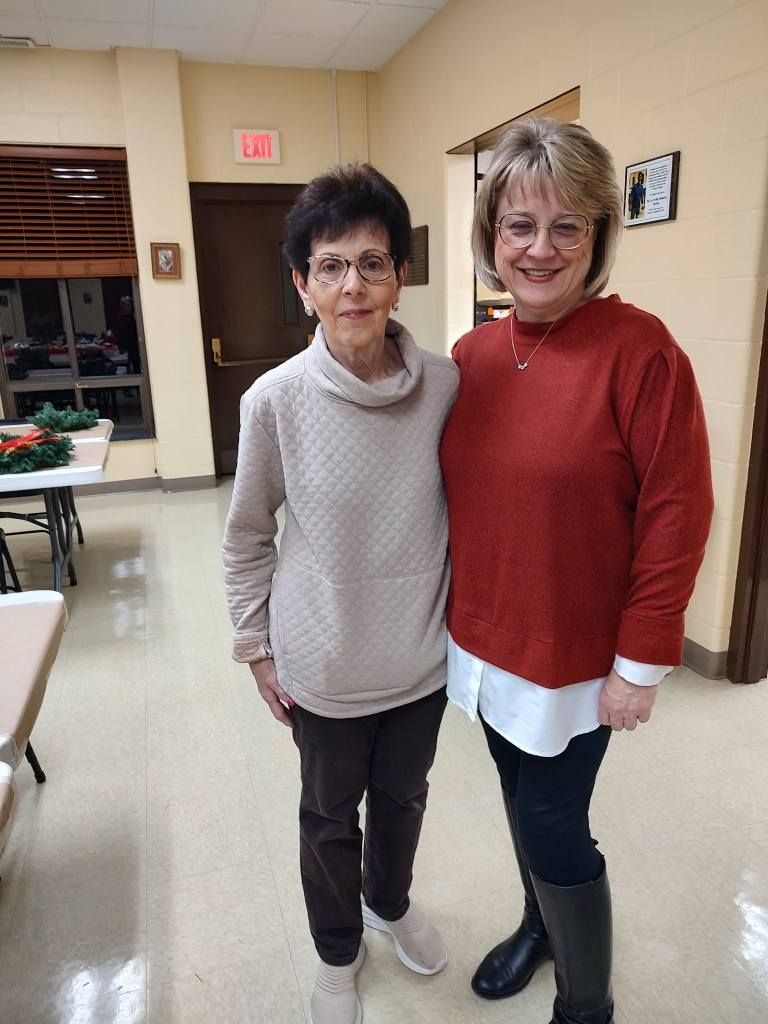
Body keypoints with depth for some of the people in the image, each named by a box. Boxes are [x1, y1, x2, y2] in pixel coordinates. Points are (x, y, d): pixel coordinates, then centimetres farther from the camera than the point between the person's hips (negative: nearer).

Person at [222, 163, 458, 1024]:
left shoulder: (446, 384, -12)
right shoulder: (275, 400, -17)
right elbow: (246, 537, -5)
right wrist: (256, 647, -1)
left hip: (423, 655, 2)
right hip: (325, 667, -2)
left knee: (403, 795, 26)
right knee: (331, 815, 21)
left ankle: (391, 901, 59)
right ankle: (337, 953, 52)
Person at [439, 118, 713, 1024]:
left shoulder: (638, 349, -16)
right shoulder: (471, 355, 0)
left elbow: (676, 515, -15)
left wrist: (643, 662, -13)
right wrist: (462, 612, 10)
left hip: (578, 658, -5)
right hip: (486, 643, 6)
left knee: (553, 828, 9)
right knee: (525, 804, 24)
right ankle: (539, 923, 53)